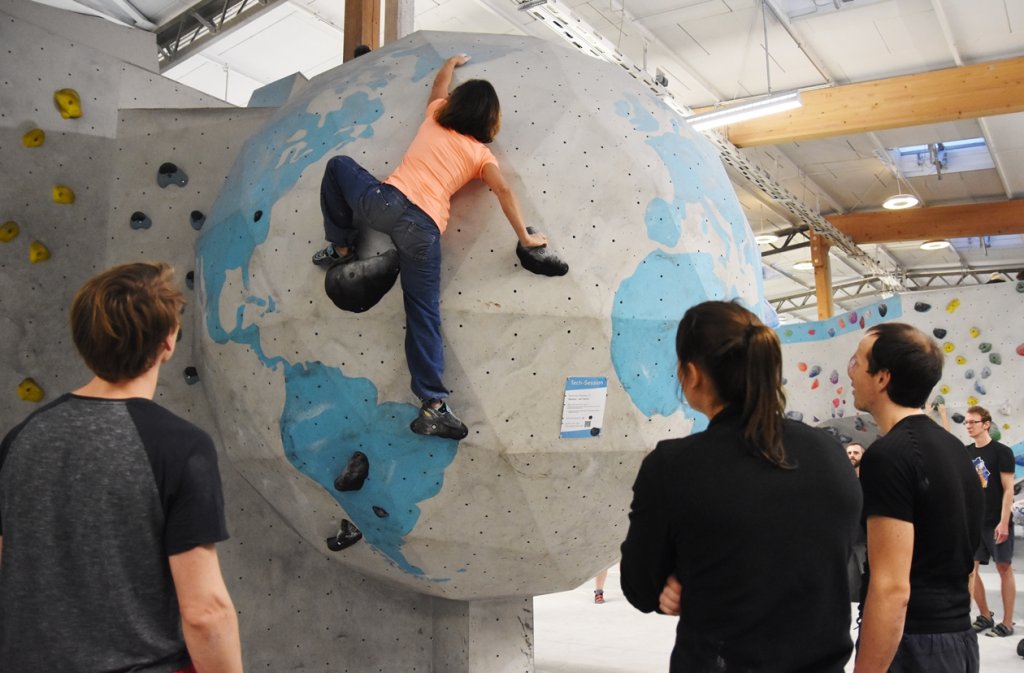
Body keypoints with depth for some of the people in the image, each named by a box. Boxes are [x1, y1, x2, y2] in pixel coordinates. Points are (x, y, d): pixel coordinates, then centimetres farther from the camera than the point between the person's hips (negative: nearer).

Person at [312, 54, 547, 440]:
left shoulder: (435, 118, 19)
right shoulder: (481, 154, 12)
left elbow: (440, 84, 41)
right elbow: (504, 191, -4)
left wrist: (453, 63, 60)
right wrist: (525, 237, 3)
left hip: (385, 202, 1)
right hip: (424, 232, -1)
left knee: (339, 166, 30)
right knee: (424, 316, 5)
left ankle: (341, 248, 31)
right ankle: (433, 407, 1)